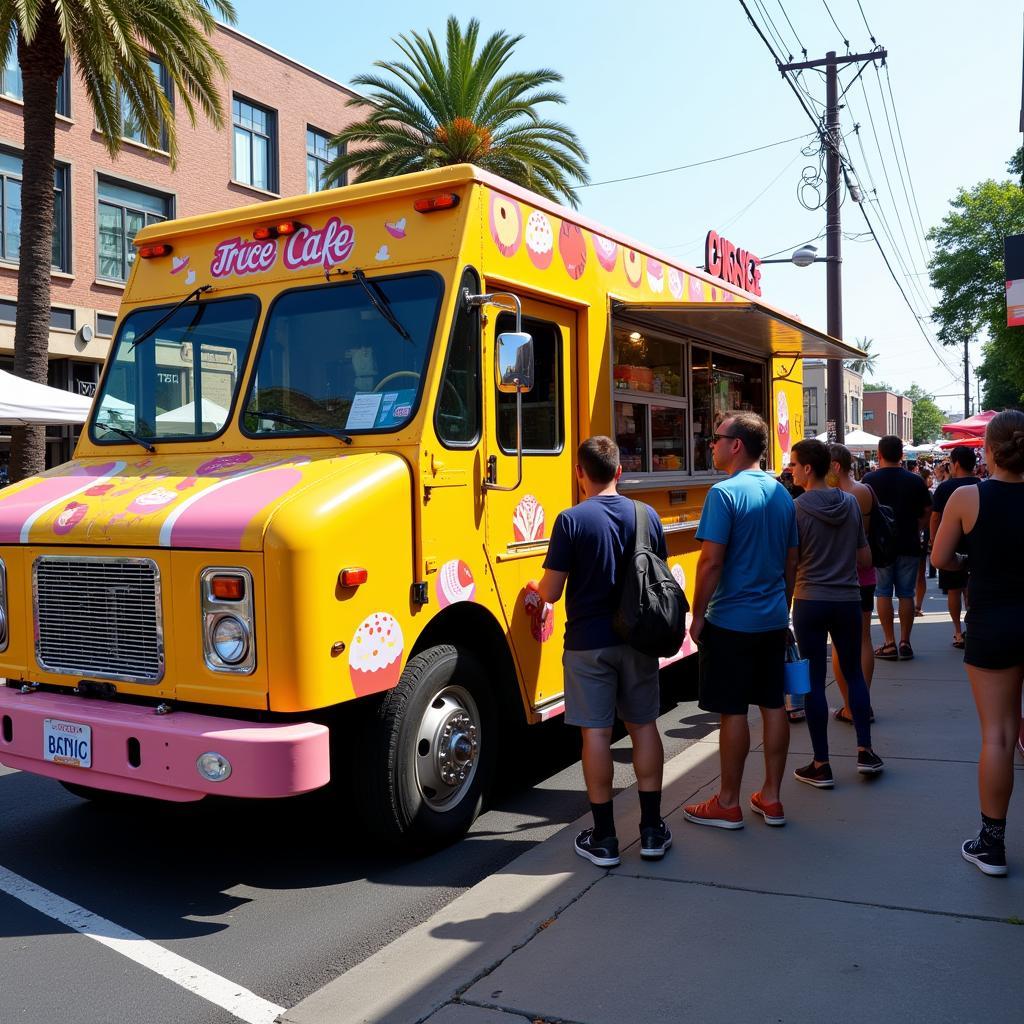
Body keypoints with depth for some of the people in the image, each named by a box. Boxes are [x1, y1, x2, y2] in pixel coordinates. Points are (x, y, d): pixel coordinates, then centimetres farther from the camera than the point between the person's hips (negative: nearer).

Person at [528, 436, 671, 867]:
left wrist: (535, 587, 12)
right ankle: (652, 830, 18)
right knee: (643, 725, 13)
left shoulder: (571, 521, -12)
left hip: (588, 642, -3)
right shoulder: (647, 516, 1)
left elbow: (551, 592, -10)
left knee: (596, 731, 4)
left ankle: (604, 838, 11)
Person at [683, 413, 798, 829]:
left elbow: (711, 561, -19)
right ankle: (771, 798, 22)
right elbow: (791, 562, 14)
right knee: (773, 705, 12)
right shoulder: (782, 494, 8)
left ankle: (728, 804, 12)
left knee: (732, 711, 1)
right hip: (773, 619, 7)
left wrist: (698, 615, -9)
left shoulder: (725, 492, -16)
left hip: (731, 621, -7)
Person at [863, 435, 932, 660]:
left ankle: (889, 643, 3)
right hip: (909, 544, 2)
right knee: (906, 593, 7)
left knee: (883, 592, 5)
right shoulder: (915, 480, 0)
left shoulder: (870, 480, -5)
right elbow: (926, 513, 4)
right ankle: (905, 642, 8)